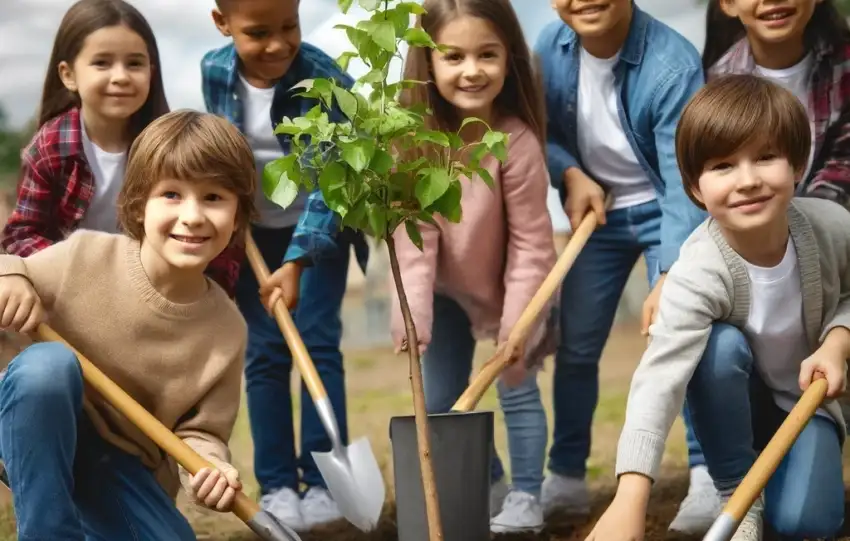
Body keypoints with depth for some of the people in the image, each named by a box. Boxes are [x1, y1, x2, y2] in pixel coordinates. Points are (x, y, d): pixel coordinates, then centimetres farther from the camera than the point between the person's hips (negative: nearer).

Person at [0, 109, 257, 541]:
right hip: (35, 436, -2)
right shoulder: (85, 256, -15)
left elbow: (199, 431, -4)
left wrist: (209, 467, -26)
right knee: (47, 364, -33)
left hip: (123, 471, 3)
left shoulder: (226, 329, -10)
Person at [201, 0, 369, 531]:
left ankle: (323, 482, 1)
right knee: (265, 352, 2)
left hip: (319, 228, -3)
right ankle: (277, 485, 8)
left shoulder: (325, 79, -27)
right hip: (254, 229, 3)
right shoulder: (215, 72, -15)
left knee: (319, 342, -6)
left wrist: (296, 261, -37)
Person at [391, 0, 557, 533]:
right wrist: (412, 320, -28)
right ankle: (487, 486, 28)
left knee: (517, 387, -1)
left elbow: (530, 240, -23)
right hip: (450, 289, 4)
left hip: (514, 286, -3)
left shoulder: (517, 141, -30)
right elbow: (414, 238, -21)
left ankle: (525, 499, 13)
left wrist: (516, 322, -23)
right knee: (440, 401, 9)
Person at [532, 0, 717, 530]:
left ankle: (708, 475, -3)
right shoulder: (551, 47, -14)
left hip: (663, 210, -4)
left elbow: (684, 179, -32)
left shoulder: (672, 62, -30)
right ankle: (566, 476, 19)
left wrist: (671, 276, -41)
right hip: (598, 210, 5)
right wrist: (571, 174, -18)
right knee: (575, 345, 6)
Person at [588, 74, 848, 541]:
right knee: (720, 346, -35)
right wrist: (630, 499, -57)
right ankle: (739, 496, -15)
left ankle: (777, 466, 13)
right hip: (736, 400, -1)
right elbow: (660, 377, -46)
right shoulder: (698, 275, -34)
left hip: (805, 398, 1)